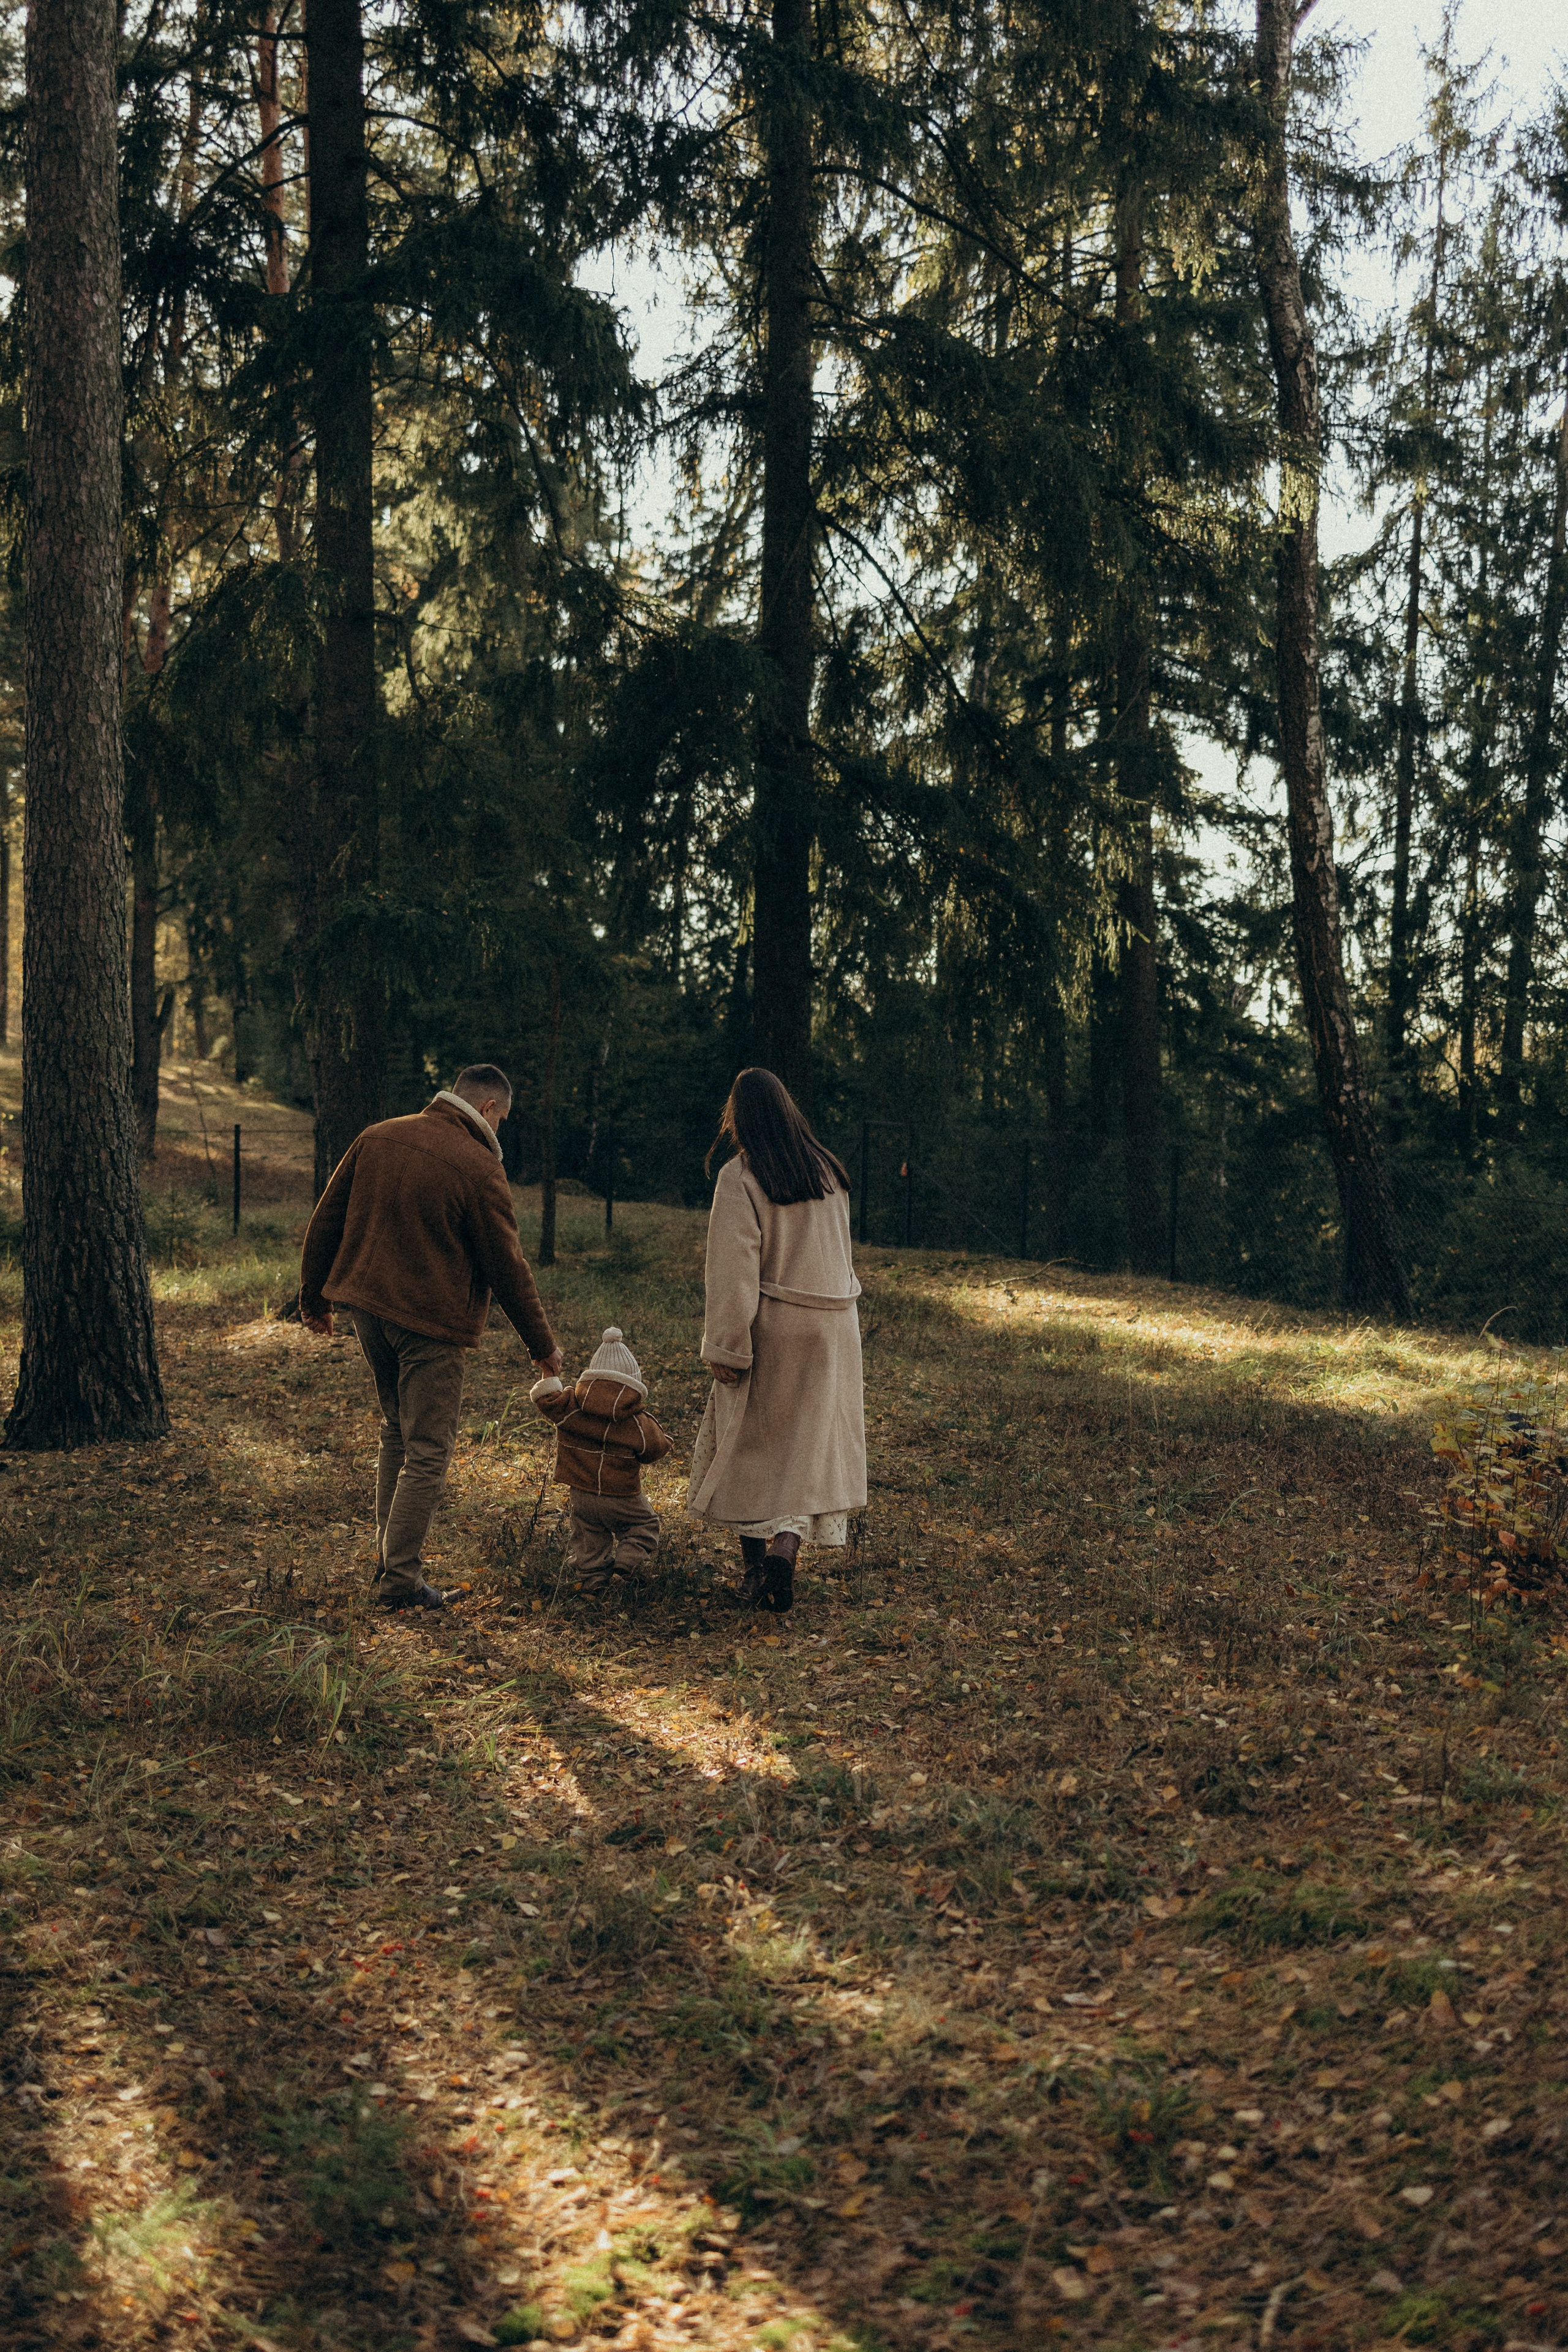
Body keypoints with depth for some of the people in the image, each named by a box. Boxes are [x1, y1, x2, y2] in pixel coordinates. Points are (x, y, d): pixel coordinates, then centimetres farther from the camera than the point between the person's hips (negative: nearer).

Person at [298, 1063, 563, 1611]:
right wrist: (542, 1345, 3)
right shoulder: (479, 1169, -13)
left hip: (366, 1308, 7)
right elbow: (507, 1268, -8)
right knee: (427, 1452, 2)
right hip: (428, 1325, -7)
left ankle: (389, 1559, 25)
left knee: (397, 1429, 22)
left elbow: (325, 1223, 11)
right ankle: (400, 1580, 3)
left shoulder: (377, 1138, 6)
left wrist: (314, 1299, 22)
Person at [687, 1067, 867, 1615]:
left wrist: (726, 1346, -14)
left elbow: (734, 1268, -15)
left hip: (770, 1326, -4)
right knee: (813, 1446, 7)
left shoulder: (740, 1177, -11)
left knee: (752, 1446, 10)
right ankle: (786, 1544, -13)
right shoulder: (829, 1170, 6)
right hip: (831, 1328, 4)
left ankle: (755, 1565, 13)